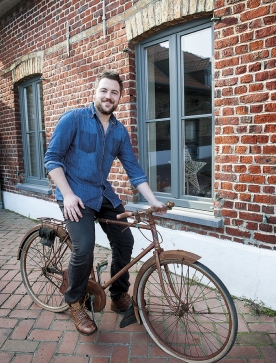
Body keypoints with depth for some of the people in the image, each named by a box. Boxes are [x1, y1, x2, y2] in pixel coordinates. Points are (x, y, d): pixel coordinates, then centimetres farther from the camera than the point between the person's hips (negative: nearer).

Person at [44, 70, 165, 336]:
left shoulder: (120, 131, 5)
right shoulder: (73, 119, -8)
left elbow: (133, 169, 3)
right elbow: (52, 158, -10)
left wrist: (153, 201, -6)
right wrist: (68, 194, -19)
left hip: (103, 193, 6)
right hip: (76, 195, -5)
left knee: (124, 242, 1)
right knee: (84, 248, -20)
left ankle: (119, 296, 25)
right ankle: (75, 303, 8)